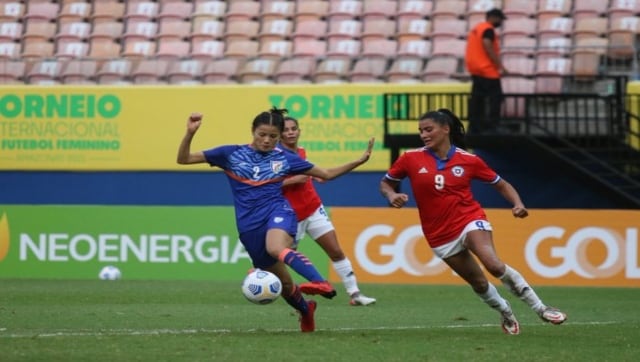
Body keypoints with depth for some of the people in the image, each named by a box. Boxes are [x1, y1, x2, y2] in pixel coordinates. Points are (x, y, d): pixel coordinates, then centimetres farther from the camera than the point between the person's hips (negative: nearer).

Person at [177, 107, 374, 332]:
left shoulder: (284, 159, 7)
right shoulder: (232, 154, 6)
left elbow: (327, 174, 17)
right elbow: (184, 159, 5)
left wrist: (359, 161, 7)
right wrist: (190, 133, -13)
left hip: (278, 212, -2)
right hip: (249, 227, 2)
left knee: (276, 248, -40)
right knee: (283, 283, 8)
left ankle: (321, 284, -53)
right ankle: (306, 310, 39)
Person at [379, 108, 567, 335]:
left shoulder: (468, 160, -5)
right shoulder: (411, 159, -5)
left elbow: (500, 184, 5)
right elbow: (386, 183, 7)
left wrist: (518, 204, -12)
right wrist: (392, 196, -15)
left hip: (470, 220, -2)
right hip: (440, 235, 2)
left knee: (493, 264, -28)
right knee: (478, 283, 8)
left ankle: (540, 309, -19)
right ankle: (506, 314, 36)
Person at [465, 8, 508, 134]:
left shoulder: (476, 28, 18)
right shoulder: (488, 30, -12)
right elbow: (488, 48, -21)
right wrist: (500, 66, -19)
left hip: (476, 70, 10)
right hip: (488, 71, -10)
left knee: (477, 98, 9)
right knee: (495, 97, -7)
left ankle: (474, 126, 8)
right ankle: (492, 126, -13)